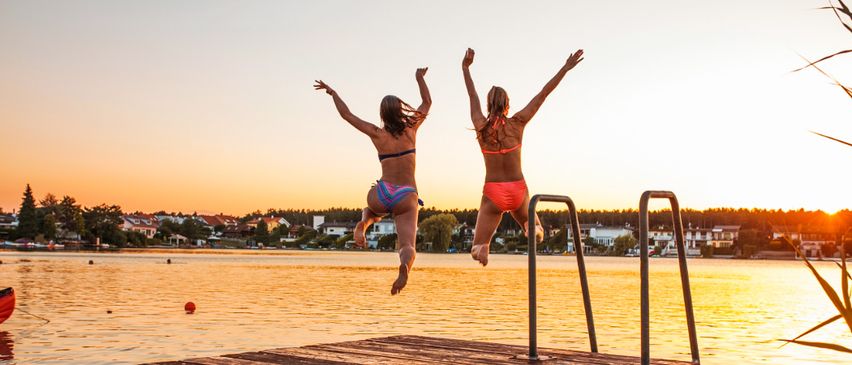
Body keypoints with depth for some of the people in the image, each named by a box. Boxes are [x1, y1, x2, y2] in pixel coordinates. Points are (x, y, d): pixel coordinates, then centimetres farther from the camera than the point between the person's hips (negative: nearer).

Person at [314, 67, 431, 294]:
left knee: (371, 210, 38)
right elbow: (427, 102, 21)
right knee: (408, 246, -8)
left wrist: (332, 92, 24)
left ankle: (363, 225, 1)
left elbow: (346, 114, 12)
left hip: (382, 195, 1)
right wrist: (420, 78, 34)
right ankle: (405, 265, -46)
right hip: (407, 198, -1)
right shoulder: (411, 129, 4)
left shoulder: (377, 134, 2)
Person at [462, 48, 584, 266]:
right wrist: (565, 69, 9)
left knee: (477, 249, 7)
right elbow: (543, 94, 2)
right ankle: (534, 227, -12)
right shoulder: (517, 123, -3)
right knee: (532, 226, 26)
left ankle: (482, 246, -32)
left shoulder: (481, 126, -2)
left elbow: (473, 97, 13)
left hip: (493, 193, 0)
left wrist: (465, 68, 28)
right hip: (518, 191, 0)